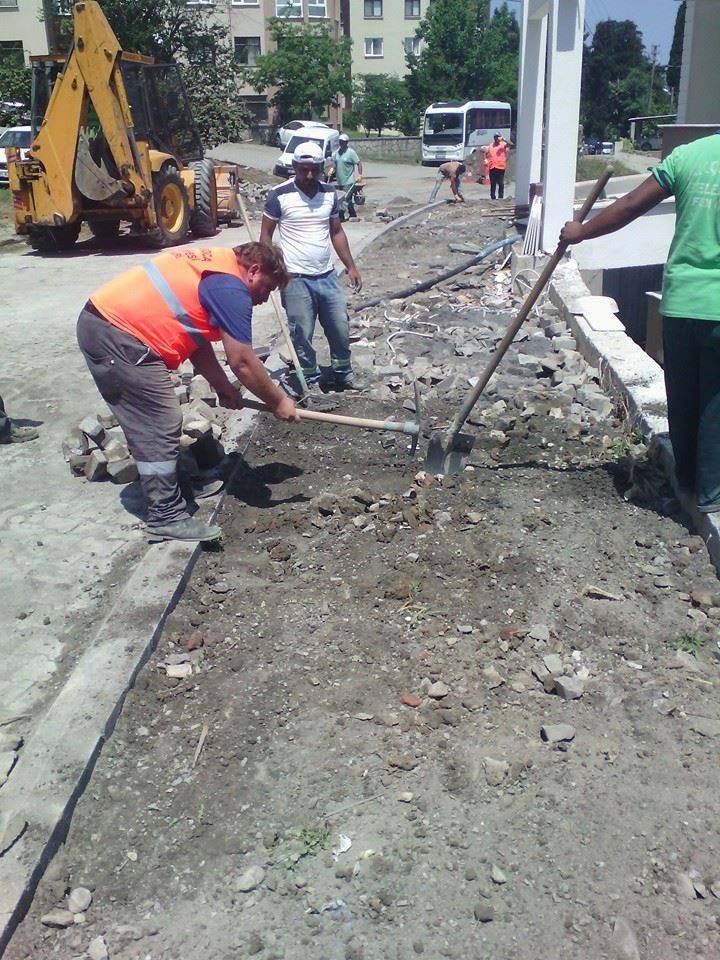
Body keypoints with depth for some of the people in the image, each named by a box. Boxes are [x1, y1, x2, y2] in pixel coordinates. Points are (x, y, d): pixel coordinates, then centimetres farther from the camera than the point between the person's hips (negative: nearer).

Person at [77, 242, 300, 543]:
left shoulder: (215, 264, 19)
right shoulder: (231, 287, -11)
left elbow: (196, 340, 21)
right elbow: (242, 363, -11)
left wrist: (223, 388, 16)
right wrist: (279, 402, 2)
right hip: (118, 337, -10)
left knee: (158, 422, 20)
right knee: (161, 427, -5)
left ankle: (168, 484, 35)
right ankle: (167, 517, 3)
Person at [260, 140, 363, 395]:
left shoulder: (329, 194, 8)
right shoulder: (280, 195, -7)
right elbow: (266, 235, -1)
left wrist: (351, 266, 11)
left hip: (327, 276, 5)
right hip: (296, 279, -4)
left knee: (341, 328, 9)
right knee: (302, 335, 0)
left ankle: (343, 373, 29)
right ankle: (310, 380, 16)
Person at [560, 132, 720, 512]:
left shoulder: (687, 154, 0)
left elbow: (631, 205, 2)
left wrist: (581, 232, 15)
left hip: (679, 303, 3)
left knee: (682, 398, 17)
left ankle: (687, 478, 33)